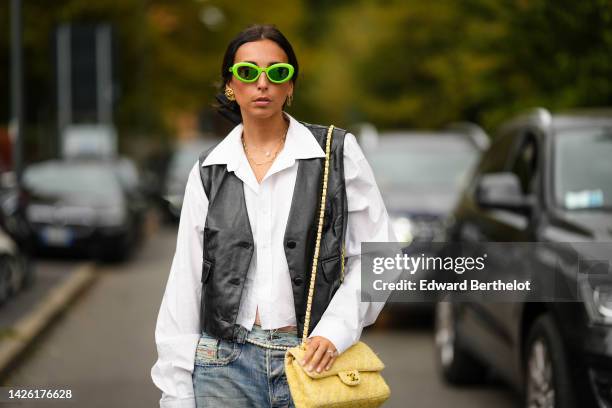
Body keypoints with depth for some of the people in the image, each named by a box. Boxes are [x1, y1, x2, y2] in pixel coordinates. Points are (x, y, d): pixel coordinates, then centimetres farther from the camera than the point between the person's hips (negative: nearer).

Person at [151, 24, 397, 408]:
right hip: (225, 363, 2)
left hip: (314, 357, -1)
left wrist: (334, 330, -14)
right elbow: (186, 282, 6)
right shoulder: (209, 172, 6)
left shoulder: (338, 153, 0)